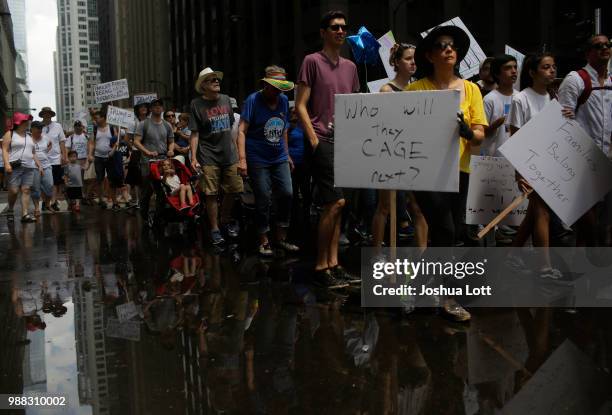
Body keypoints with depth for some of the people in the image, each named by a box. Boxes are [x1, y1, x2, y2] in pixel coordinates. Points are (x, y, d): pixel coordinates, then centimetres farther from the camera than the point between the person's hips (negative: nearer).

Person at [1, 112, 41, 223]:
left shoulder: (29, 137, 21)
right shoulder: (10, 134, 5)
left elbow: (33, 153, 25)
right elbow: (5, 150, -3)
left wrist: (39, 165, 16)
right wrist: (7, 164, -16)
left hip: (29, 167, 5)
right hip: (15, 167, -4)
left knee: (26, 190, -4)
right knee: (14, 190, -8)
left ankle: (25, 214, -6)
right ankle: (10, 209, 17)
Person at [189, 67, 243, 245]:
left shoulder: (226, 100, 9)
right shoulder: (197, 104, -3)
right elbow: (195, 133, -5)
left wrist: (236, 149, 17)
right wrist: (193, 157, -12)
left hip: (229, 155, 4)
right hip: (208, 157, -4)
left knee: (232, 191, 7)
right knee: (211, 195, -2)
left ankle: (226, 220, 30)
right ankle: (214, 229, 12)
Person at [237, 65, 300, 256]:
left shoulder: (283, 100, 7)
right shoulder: (253, 100, -9)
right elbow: (242, 131, -13)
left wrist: (287, 155, 18)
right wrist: (242, 159, -22)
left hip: (279, 158, 5)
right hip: (258, 160, -5)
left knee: (287, 194, 0)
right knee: (263, 200, -1)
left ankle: (281, 237, 16)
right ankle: (264, 241, 15)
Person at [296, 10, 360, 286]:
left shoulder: (350, 67, 16)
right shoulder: (312, 62, -2)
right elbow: (300, 106, -6)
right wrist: (313, 139, -13)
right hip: (323, 142, -6)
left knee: (335, 205, 8)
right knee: (335, 202, -12)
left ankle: (333, 263, 15)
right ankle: (321, 266, -1)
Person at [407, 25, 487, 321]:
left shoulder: (470, 89, 6)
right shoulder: (416, 89, -1)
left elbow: (480, 136, 0)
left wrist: (467, 131, -21)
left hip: (458, 169, 4)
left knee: (453, 232, 9)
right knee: (445, 230, -11)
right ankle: (447, 296, 5)